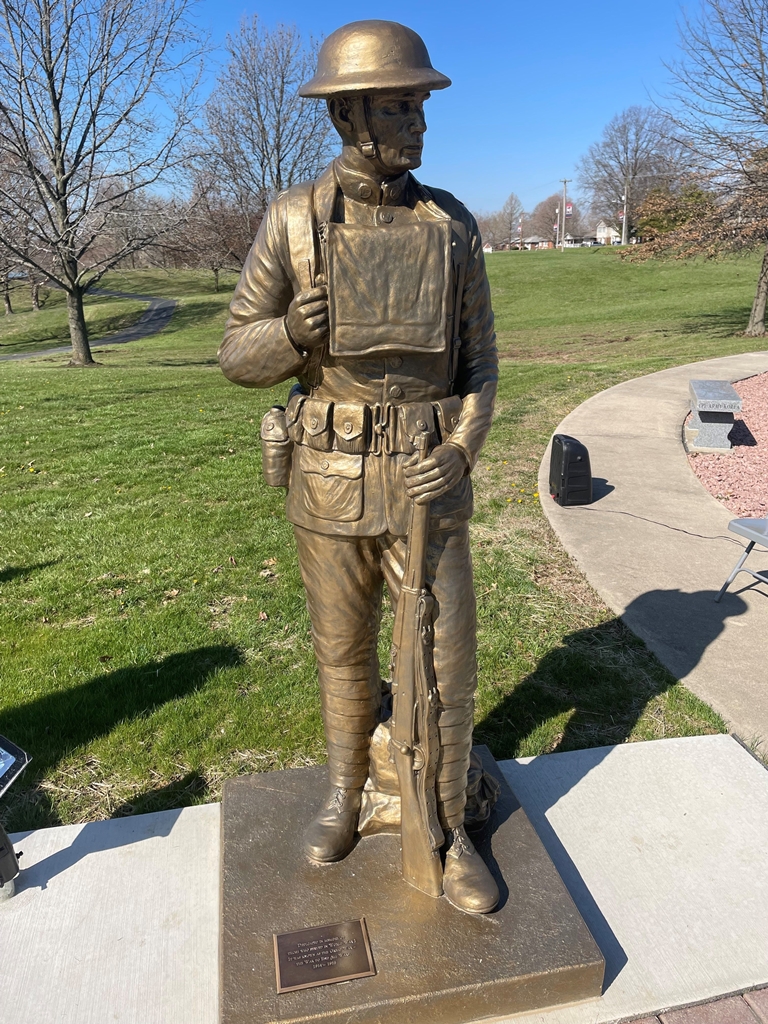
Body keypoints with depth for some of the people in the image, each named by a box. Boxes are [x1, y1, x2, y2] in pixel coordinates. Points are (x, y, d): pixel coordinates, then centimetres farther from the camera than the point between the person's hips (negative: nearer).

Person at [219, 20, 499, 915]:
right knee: (344, 653, 15)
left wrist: (461, 453, -15)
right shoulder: (293, 222, -3)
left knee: (446, 665, 3)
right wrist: (294, 334, -25)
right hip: (329, 486, 0)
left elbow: (478, 362, 4)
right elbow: (239, 359, -1)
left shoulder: (451, 226, 2)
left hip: (426, 486, 1)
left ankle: (446, 829, 27)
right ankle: (347, 791, 42)